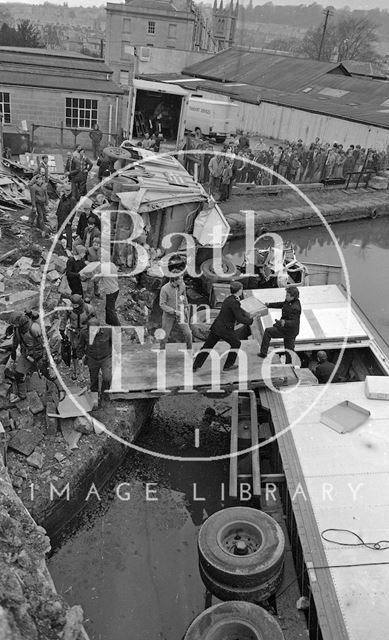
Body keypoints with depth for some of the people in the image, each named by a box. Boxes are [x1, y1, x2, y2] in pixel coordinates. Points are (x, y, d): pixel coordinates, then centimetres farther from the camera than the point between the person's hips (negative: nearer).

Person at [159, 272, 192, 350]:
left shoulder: (182, 285, -9)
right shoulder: (165, 289, -21)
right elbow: (162, 305, -17)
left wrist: (185, 307, 7)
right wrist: (174, 311, -24)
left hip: (180, 315, 3)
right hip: (168, 315, -3)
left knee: (188, 333, -6)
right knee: (164, 336, 5)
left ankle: (190, 351, 14)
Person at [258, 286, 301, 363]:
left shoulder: (295, 308, -29)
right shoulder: (289, 302, -1)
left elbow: (294, 322, -33)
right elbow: (281, 304, 17)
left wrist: (285, 322, -51)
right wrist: (269, 305, 14)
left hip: (288, 331, -9)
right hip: (291, 331, 9)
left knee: (268, 331, 4)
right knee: (289, 348, 20)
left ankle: (263, 353, 12)